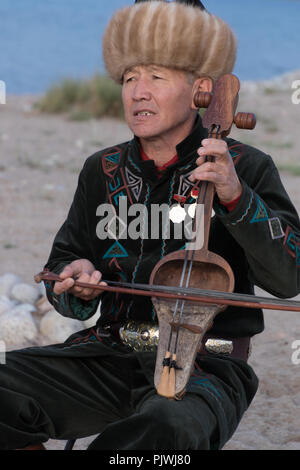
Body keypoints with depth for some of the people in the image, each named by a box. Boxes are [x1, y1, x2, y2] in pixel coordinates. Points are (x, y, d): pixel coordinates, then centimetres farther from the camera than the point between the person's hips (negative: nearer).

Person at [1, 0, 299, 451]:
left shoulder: (245, 169, 0)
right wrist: (76, 281, -6)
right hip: (109, 354, 4)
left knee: (168, 426, -39)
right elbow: (64, 266, 19)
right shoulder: (102, 171, 12)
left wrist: (235, 197, -22)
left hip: (205, 365, -4)